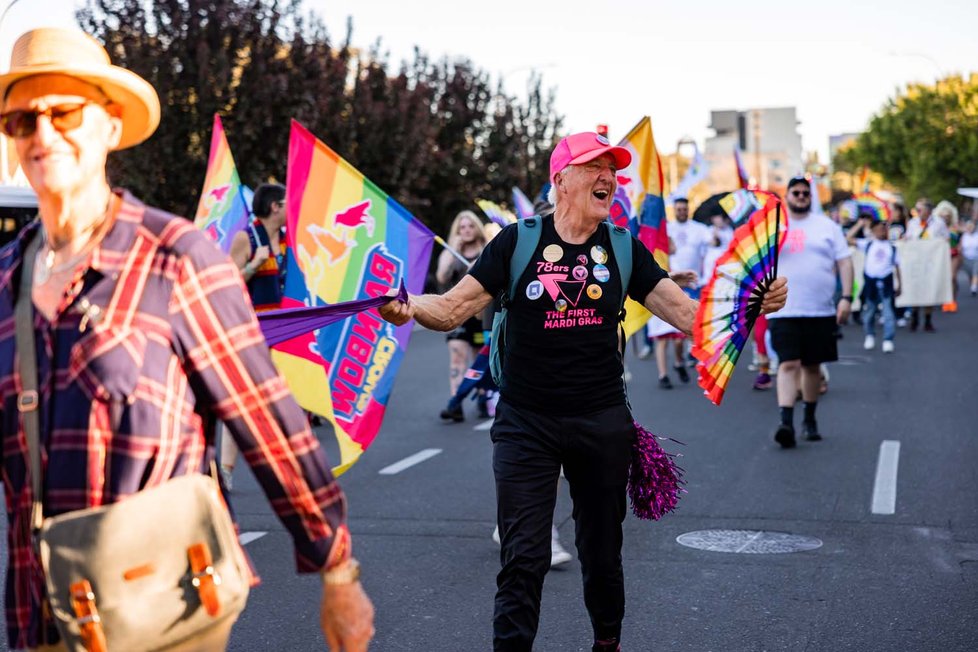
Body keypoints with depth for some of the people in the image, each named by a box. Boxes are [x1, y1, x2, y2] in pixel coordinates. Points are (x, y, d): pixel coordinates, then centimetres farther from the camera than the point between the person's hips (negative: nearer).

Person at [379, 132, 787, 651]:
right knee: (523, 560, -6)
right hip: (526, 426, -2)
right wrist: (411, 306, -29)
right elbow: (453, 308, -7)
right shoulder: (517, 242, -3)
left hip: (603, 423, 3)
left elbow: (688, 314, 1)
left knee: (601, 553, 15)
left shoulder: (624, 249, 4)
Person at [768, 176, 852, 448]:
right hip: (783, 311, -2)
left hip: (821, 311, 2)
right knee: (788, 365, -12)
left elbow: (844, 262, 6)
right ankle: (786, 422, -18)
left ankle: (810, 419, 24)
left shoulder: (827, 226, 8)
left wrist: (846, 297, -4)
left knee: (812, 365, 10)